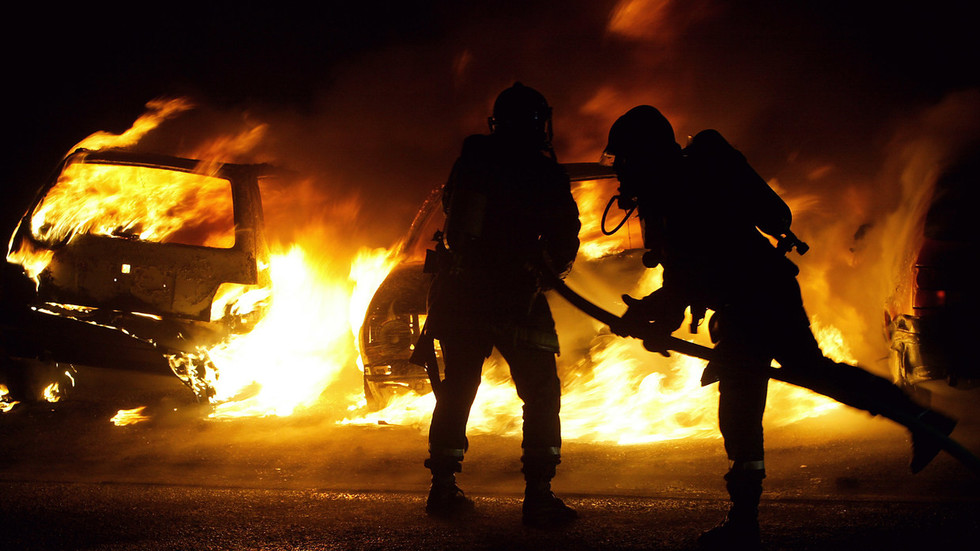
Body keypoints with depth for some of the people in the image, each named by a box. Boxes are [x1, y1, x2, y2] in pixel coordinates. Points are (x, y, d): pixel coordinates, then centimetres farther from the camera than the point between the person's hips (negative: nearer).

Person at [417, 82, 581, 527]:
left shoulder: (470, 161, 7)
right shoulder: (544, 173, -6)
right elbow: (564, 239, 0)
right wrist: (556, 265, 22)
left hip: (457, 294, 5)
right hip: (514, 299, -5)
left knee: (456, 390, 18)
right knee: (541, 394, 4)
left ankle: (443, 489, 20)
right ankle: (539, 495, -4)